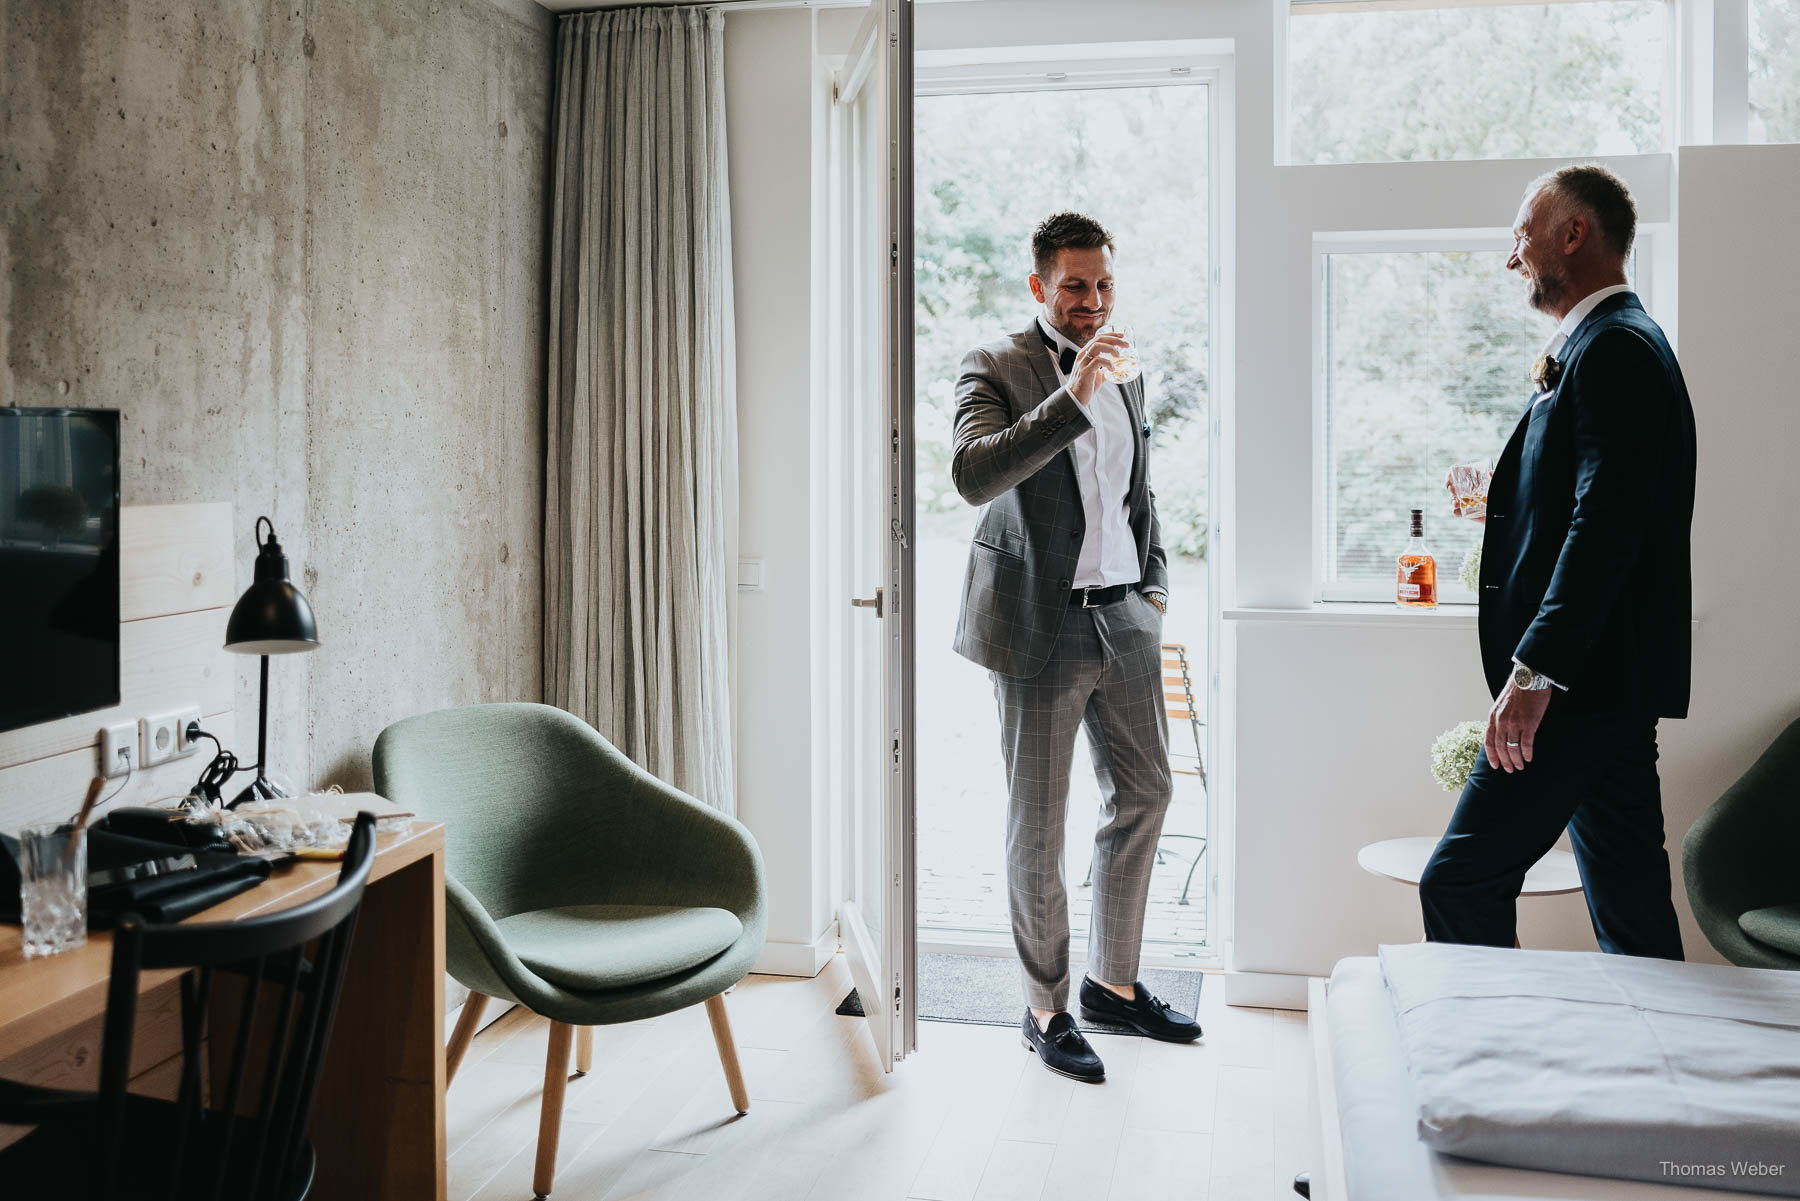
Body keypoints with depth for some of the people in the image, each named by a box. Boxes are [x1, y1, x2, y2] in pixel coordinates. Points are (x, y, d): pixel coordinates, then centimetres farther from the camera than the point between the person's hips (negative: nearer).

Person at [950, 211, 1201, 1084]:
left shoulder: (1124, 375, 14)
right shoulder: (995, 368, -6)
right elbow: (973, 475, -24)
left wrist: (1153, 585, 14)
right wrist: (1072, 399, -29)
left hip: (1124, 618, 7)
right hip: (1040, 626, -7)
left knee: (1144, 794, 12)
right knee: (1037, 825, 2)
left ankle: (1113, 981, 29)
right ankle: (1046, 1012, 17)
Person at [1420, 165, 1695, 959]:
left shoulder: (1612, 349, -13)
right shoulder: (1614, 343, 19)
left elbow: (1606, 526, -23)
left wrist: (1534, 671, -25)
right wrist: (1502, 493, 11)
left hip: (1583, 684, -11)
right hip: (1607, 685, 11)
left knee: (1459, 886, -7)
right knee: (1630, 902, 14)